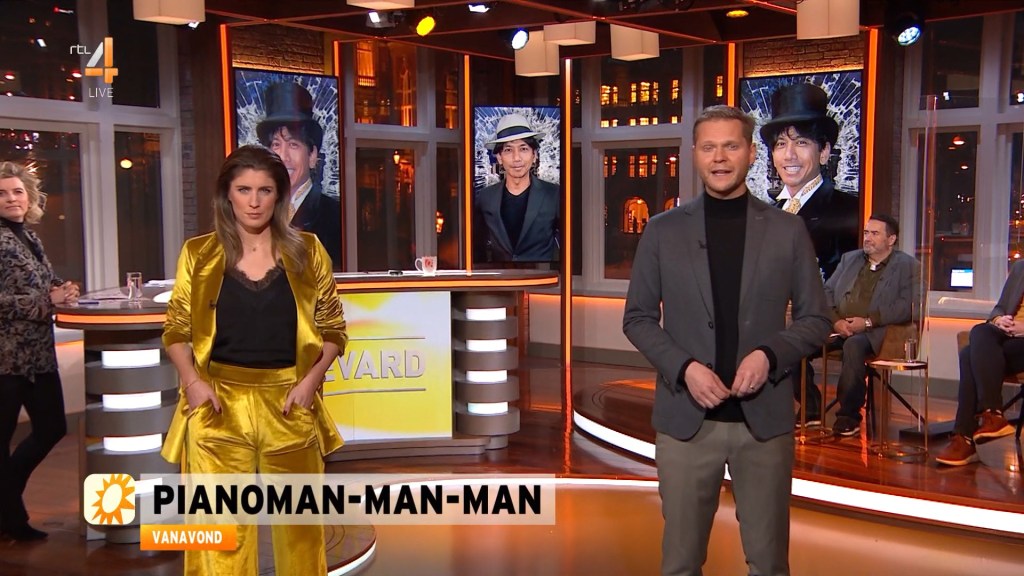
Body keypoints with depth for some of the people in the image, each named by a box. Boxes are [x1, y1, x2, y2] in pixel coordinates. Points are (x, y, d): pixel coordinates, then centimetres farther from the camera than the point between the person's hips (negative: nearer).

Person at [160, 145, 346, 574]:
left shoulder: (306, 252, 3)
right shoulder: (199, 254, 2)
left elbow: (333, 328, 6)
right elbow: (176, 330, 6)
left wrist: (311, 380, -9)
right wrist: (193, 381, -11)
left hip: (289, 403, 1)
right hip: (219, 404, -1)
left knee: (298, 522, 12)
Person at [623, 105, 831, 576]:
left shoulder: (788, 231, 3)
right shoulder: (663, 231, 2)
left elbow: (815, 319, 5)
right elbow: (637, 318, 4)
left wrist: (769, 354, -14)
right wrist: (684, 367, -12)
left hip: (764, 416, 0)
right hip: (686, 416, 0)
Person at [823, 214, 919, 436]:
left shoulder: (908, 266, 6)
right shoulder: (850, 258, 23)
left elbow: (907, 307, -7)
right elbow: (827, 292, 17)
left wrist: (868, 321, -16)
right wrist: (835, 320, -3)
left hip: (874, 331, -5)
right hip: (838, 327, 5)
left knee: (854, 345, -39)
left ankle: (849, 414, -25)